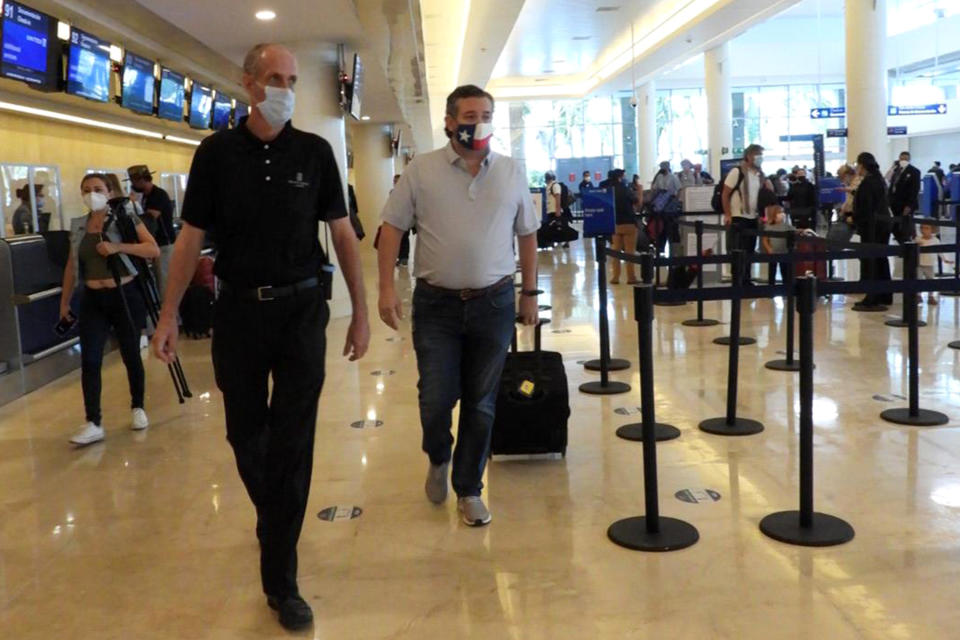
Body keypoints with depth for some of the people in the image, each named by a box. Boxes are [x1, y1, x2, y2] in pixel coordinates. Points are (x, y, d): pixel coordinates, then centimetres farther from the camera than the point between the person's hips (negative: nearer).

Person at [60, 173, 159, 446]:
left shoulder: (126, 216, -4)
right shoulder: (78, 227, 8)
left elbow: (154, 250, -12)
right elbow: (72, 267, 15)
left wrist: (117, 247, -22)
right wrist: (65, 301, 15)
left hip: (126, 296, -3)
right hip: (92, 300, 3)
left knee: (130, 355, 7)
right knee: (89, 360, -7)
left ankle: (138, 408, 26)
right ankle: (93, 423, -6)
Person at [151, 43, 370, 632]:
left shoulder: (315, 152, -1)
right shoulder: (216, 152, -1)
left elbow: (343, 234, 2)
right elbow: (192, 236, 2)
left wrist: (361, 312, -1)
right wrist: (169, 314, -2)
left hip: (302, 308, -1)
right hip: (238, 308, 1)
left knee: (293, 440, -1)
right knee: (246, 431, 13)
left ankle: (280, 578, 9)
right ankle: (272, 515, 43)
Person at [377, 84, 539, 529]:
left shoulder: (512, 172, 4)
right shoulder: (421, 170, -2)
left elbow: (527, 234, 11)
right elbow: (392, 228, 0)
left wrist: (530, 293, 9)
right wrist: (386, 288, -8)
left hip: (494, 302, 2)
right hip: (436, 302, -1)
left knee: (481, 404, 8)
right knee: (435, 400, -1)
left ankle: (469, 490, 25)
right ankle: (438, 458, 33)